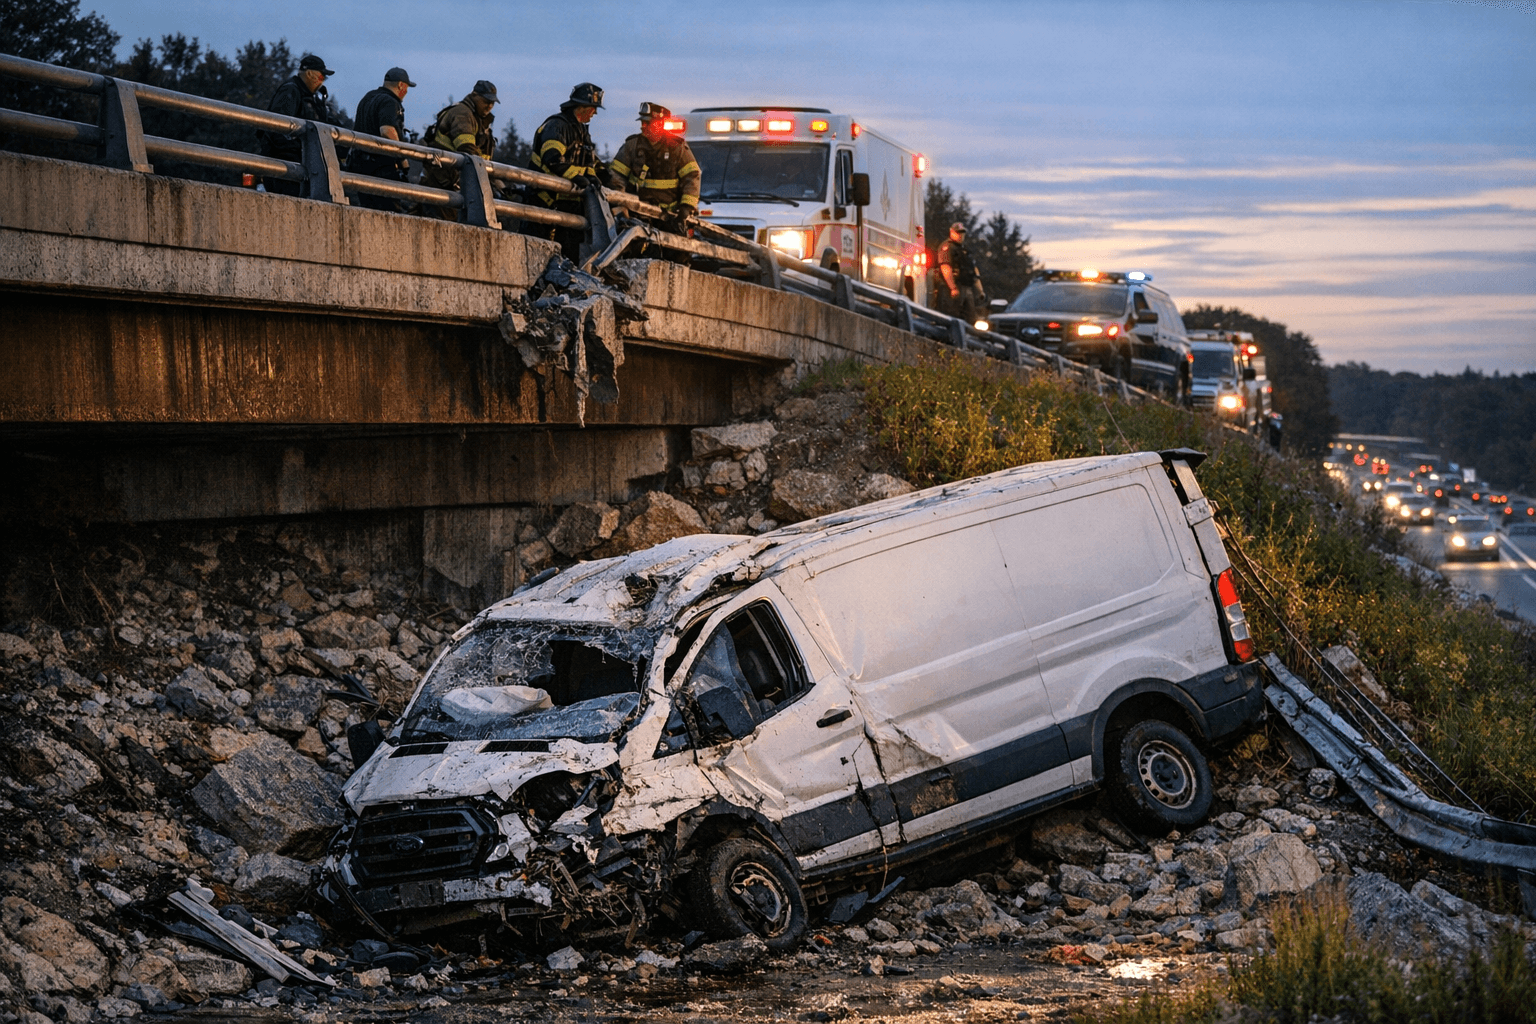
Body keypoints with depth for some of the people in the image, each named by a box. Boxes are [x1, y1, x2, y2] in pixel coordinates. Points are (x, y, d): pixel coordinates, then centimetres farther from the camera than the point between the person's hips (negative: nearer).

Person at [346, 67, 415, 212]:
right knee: (389, 209, -9)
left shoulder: (366, 100, 21)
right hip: (383, 167, -9)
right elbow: (387, 130, -25)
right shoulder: (389, 102, -10)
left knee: (367, 210, 9)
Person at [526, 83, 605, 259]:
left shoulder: (582, 132, 19)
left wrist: (591, 177, -2)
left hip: (571, 200, 9)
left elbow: (589, 160, 21)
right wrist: (578, 178, -25)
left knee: (571, 250, 7)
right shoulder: (556, 125, -12)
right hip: (548, 197, -9)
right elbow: (553, 160, -25)